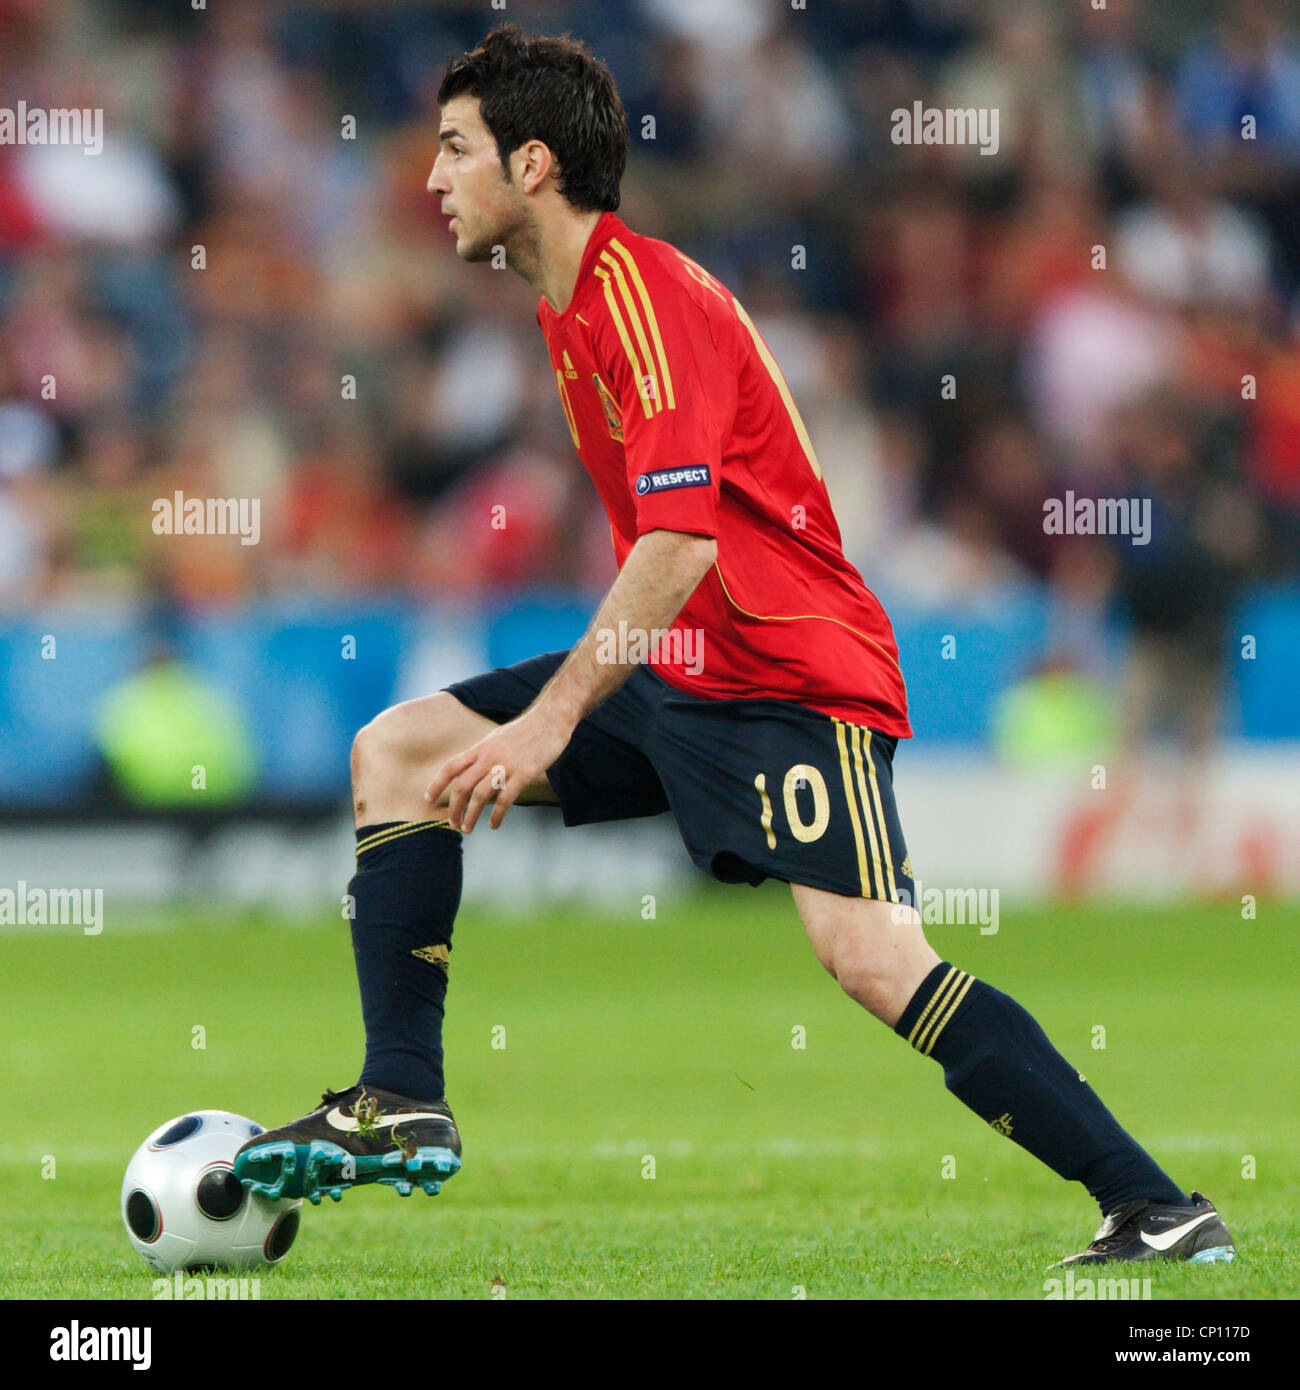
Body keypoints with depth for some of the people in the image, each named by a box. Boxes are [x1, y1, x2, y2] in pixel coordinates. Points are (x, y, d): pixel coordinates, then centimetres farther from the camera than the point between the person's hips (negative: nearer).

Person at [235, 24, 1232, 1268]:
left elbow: (684, 537, -26)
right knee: (396, 749, 5)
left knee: (870, 958, -24)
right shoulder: (568, 303, 14)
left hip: (789, 681, -10)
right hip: (670, 668, 10)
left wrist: (554, 715, -28)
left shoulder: (644, 292, -17)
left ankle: (1159, 1210, -22)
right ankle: (400, 1106, 3)